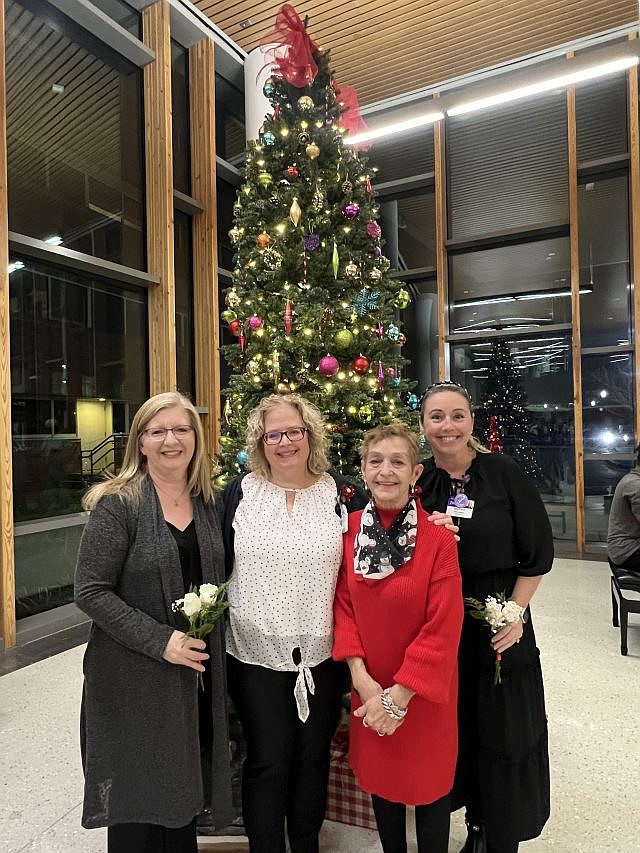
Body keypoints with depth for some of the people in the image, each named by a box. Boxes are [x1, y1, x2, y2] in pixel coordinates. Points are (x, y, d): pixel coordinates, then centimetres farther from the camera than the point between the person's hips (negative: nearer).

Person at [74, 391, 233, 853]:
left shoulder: (208, 504, 3)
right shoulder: (118, 504, -13)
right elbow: (91, 591, -15)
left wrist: (211, 619, -1)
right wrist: (159, 640, -21)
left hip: (194, 674, 5)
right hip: (132, 679, -4)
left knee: (182, 795, 20)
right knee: (138, 800, 13)